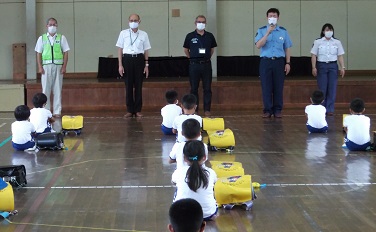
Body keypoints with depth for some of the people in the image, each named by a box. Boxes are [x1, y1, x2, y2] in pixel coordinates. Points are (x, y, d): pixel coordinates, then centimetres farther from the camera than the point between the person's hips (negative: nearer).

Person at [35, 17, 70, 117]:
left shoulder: (61, 38, 6)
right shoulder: (42, 38, 7)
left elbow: (65, 53, 4)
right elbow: (39, 53, 6)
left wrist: (64, 67, -4)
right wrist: (40, 67, -3)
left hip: (58, 66, 0)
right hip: (46, 66, 0)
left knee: (57, 90, 1)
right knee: (46, 89, 1)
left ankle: (57, 111, 6)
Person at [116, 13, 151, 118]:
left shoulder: (143, 34, 6)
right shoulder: (123, 33, 4)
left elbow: (146, 51, 8)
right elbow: (120, 49, 5)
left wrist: (146, 65, 4)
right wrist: (120, 65, -1)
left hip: (139, 59, 0)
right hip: (127, 59, 0)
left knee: (138, 86, 3)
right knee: (128, 85, 2)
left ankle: (138, 110, 11)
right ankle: (129, 110, 9)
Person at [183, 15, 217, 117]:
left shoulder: (209, 36, 5)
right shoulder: (190, 36, 0)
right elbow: (186, 49, 11)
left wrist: (207, 57, 10)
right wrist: (191, 58, 5)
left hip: (206, 64, 1)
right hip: (194, 65, -1)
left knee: (207, 88, 2)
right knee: (194, 88, 5)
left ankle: (207, 109, 8)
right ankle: (194, 109, 11)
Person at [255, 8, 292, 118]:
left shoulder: (283, 31, 8)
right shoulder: (261, 30, 3)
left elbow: (287, 48, 10)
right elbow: (258, 45, -11)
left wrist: (288, 63, 3)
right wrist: (268, 33, -17)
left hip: (279, 61, 1)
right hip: (265, 61, -1)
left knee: (278, 87, 3)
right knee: (266, 87, 0)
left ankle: (278, 110, 10)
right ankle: (267, 110, 8)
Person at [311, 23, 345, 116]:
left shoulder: (337, 42, 7)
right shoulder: (317, 42, 2)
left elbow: (340, 56, 6)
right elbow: (313, 55, 1)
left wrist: (342, 67, -1)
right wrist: (314, 67, -6)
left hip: (333, 66, 1)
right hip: (321, 65, -1)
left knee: (332, 88, -2)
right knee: (322, 88, -2)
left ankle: (330, 109, 4)